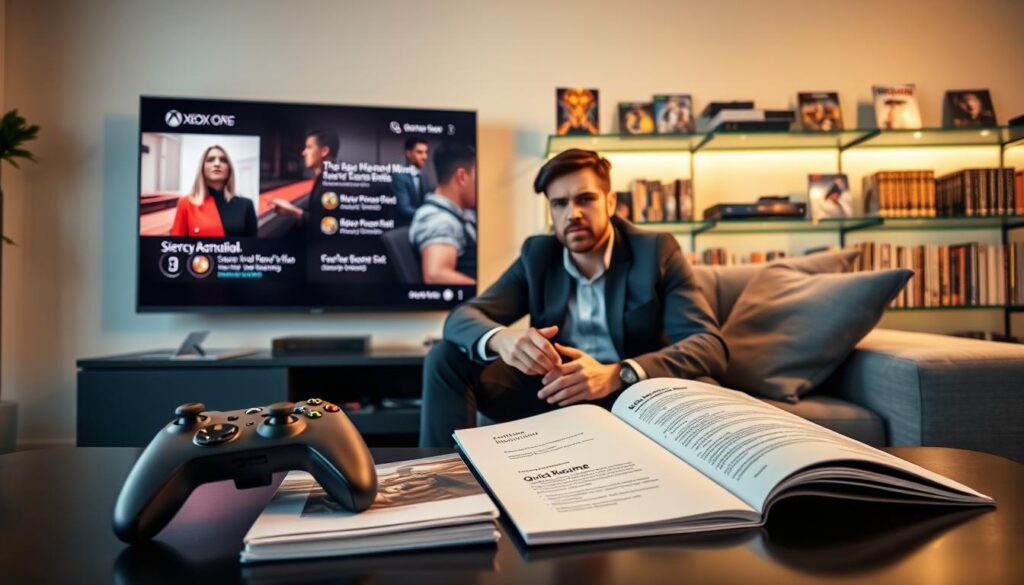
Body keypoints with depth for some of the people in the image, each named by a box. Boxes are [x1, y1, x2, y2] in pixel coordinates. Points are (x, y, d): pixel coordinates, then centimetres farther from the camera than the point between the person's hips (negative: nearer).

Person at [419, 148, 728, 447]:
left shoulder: (656, 250, -5)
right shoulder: (537, 254, 4)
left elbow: (710, 344, -17)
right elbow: (462, 317, -6)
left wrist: (617, 374, -35)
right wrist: (500, 338, -33)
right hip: (554, 392, 3)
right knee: (447, 356, -13)